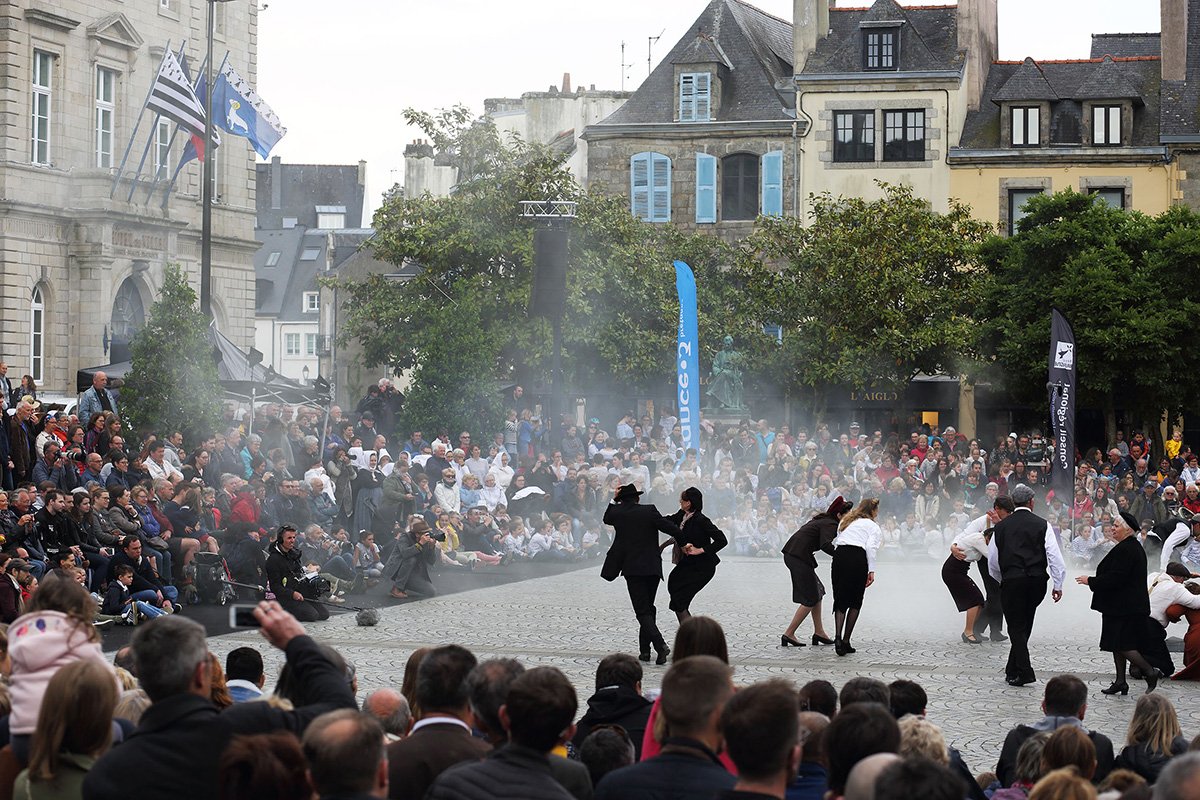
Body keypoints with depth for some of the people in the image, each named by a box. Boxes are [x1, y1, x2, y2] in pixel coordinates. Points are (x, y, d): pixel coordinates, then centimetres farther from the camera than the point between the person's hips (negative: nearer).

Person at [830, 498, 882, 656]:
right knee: (855, 602, 9)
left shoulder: (845, 522, 29)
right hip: (858, 558, -4)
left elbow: (834, 542, 17)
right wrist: (871, 571, -6)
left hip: (839, 556, 4)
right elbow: (871, 547, -3)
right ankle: (846, 641, 5)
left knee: (840, 601, 7)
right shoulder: (873, 526, 13)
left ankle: (838, 637, -14)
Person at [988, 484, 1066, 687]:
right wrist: (1058, 585, 1)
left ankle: (1023, 672, -8)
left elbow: (992, 562, 12)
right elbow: (1055, 557, -4)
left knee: (1016, 626, 3)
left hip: (1011, 581, -1)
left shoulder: (1001, 526, 7)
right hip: (1037, 582, 1)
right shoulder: (1042, 525, 1)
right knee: (1024, 626, 15)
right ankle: (1014, 669, 21)